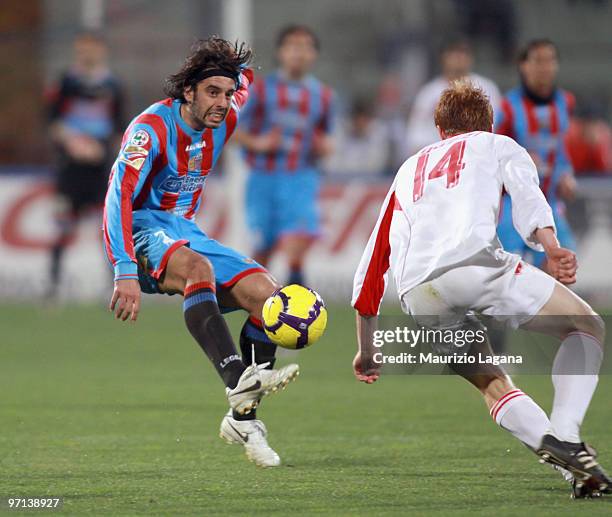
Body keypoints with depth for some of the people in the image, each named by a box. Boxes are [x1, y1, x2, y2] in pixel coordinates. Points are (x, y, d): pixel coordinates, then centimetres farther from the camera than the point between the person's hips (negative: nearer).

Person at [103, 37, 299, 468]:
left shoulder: (224, 123, 1)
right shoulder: (151, 129, -19)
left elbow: (243, 76, 26)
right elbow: (119, 198, -29)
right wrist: (126, 273, -38)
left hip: (185, 231, 7)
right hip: (143, 232, -7)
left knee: (266, 294, -12)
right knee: (197, 267, -39)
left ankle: (244, 418, -6)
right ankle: (238, 381, -56)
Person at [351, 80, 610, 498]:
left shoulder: (409, 170, 39)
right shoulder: (498, 145, 28)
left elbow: (371, 266, 39)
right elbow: (526, 193, 3)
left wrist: (366, 352, 47)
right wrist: (551, 248, -13)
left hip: (417, 297, 4)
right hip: (474, 260, -4)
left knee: (494, 384, 19)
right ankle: (564, 434, -14)